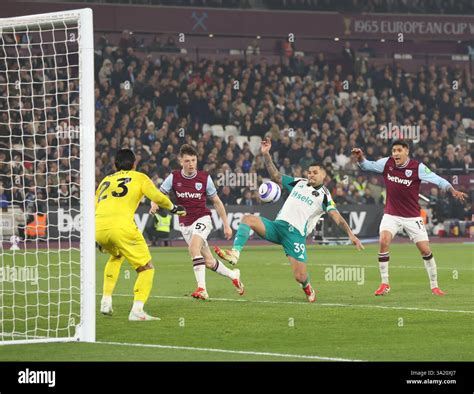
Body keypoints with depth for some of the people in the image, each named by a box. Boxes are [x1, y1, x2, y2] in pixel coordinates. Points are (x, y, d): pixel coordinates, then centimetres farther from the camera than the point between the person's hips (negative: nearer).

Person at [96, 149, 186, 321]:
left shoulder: (106, 180, 30)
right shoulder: (139, 177, 18)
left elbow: (95, 206, 28)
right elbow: (157, 197, 5)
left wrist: (101, 241, 38)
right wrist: (174, 208, 24)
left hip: (98, 228, 5)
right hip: (121, 226, -5)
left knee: (115, 257, 37)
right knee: (146, 268, 5)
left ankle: (106, 302, 27)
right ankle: (137, 310, -15)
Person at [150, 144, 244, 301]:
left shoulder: (205, 178, -8)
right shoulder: (174, 177, -6)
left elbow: (217, 202, 2)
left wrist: (226, 225, 4)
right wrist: (154, 204, -28)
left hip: (202, 219, -3)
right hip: (185, 224, 3)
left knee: (193, 248, -30)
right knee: (209, 262, 7)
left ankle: (202, 288, -30)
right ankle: (233, 275, 34)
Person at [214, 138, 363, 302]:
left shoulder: (324, 196, 0)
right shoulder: (299, 183, 16)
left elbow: (337, 217, -11)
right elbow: (276, 176, 21)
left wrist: (350, 234, -26)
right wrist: (266, 154, 12)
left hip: (296, 234, -4)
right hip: (278, 226, 4)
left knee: (300, 277, -11)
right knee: (248, 219, -20)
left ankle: (307, 287, 29)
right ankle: (235, 254, -36)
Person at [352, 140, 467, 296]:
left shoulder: (418, 167, -15)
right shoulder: (386, 163, -5)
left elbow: (437, 180, -22)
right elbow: (366, 166, 7)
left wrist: (452, 190, -38)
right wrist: (360, 157, -15)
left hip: (412, 217, -1)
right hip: (391, 214, 1)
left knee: (425, 250, -4)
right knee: (384, 242, -21)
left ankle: (434, 286, 14)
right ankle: (384, 284, -9)